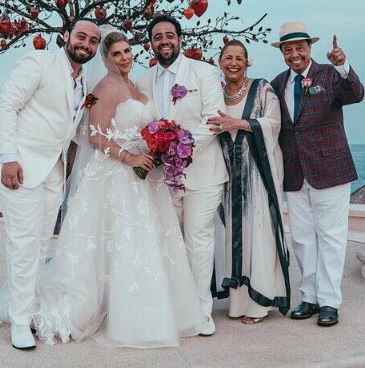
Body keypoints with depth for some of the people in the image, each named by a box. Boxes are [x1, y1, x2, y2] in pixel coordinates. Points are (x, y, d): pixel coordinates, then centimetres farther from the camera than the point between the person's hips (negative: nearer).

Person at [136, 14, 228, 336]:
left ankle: (202, 309, 8)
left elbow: (214, 119, -10)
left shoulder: (204, 72, -1)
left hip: (201, 171, -4)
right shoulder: (144, 82, 11)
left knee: (199, 239, -2)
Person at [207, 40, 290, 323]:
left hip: (258, 170, -3)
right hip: (230, 172, 4)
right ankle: (239, 298, 11)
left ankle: (259, 302, 5)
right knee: (234, 230, 3)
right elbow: (210, 130, 16)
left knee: (258, 228, -4)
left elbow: (273, 122, -10)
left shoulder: (262, 89, 1)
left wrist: (239, 124, -20)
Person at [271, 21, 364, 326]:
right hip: (295, 175, 5)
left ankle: (329, 301, 12)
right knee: (302, 238, 11)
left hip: (329, 170, -4)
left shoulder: (330, 75, -3)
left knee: (330, 236, 2)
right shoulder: (278, 84, 9)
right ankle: (310, 297, 23)